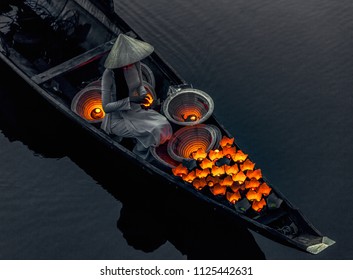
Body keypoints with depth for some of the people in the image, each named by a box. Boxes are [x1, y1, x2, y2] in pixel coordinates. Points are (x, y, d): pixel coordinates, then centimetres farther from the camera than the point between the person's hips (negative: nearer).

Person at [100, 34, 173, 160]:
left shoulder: (136, 63, -9)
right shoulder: (109, 74, -26)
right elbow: (106, 107, -23)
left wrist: (144, 97, -14)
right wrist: (130, 100, -29)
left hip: (135, 111, 6)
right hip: (117, 118, -6)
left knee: (163, 125, -14)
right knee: (149, 133, -25)